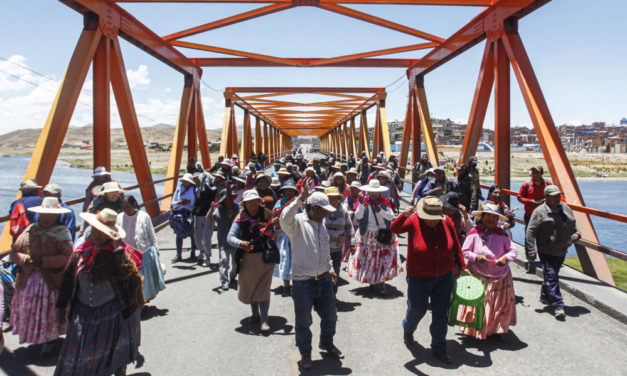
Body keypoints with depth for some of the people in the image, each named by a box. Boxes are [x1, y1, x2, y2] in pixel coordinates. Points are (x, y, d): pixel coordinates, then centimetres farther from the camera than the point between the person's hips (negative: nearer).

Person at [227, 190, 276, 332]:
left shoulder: (266, 214, -2)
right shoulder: (241, 218, -3)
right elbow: (230, 237, -11)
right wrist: (240, 243, -31)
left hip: (265, 257, -2)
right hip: (248, 258, 2)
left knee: (263, 288, -4)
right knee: (248, 288, 14)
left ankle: (264, 319, 3)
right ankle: (255, 313, 37)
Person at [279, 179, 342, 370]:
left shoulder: (321, 225, 13)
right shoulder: (298, 222, -11)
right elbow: (285, 218, -37)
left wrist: (330, 268, 13)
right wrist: (301, 197, -40)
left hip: (324, 281, 7)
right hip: (303, 283, -7)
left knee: (330, 316, 19)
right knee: (303, 322, 7)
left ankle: (326, 343, 45)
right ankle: (305, 354, 29)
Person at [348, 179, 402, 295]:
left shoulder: (384, 202, 3)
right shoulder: (363, 201, -3)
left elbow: (391, 217, -3)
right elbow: (358, 216, -15)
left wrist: (380, 211, -17)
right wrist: (361, 203, -23)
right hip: (368, 236, -1)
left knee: (384, 259, -2)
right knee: (369, 258, 5)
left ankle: (380, 283, 5)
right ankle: (372, 281, 23)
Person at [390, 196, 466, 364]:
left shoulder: (446, 221, -9)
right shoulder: (414, 221, -17)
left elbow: (456, 246, 3)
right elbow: (394, 229, -34)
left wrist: (462, 266, 8)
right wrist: (404, 215, -53)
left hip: (444, 276, 3)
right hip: (419, 277, -2)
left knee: (441, 314, 10)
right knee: (417, 310, 12)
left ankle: (439, 348, 28)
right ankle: (408, 330, 46)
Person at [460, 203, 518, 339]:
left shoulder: (502, 234, -4)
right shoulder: (474, 233, -10)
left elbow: (513, 251, -4)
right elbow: (465, 251, -7)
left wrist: (506, 258, -23)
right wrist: (476, 257, -24)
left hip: (500, 277, 3)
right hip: (478, 276, -3)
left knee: (501, 304, 13)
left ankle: (497, 329, 32)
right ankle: (476, 329, 22)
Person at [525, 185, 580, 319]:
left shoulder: (566, 209, 10)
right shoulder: (540, 212, -11)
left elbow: (573, 225, 25)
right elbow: (530, 232, -13)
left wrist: (577, 233, 2)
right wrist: (531, 250, -18)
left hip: (562, 251, 7)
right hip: (547, 251, -7)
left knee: (552, 275, 19)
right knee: (552, 277, -9)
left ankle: (545, 296, 39)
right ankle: (558, 306, -6)